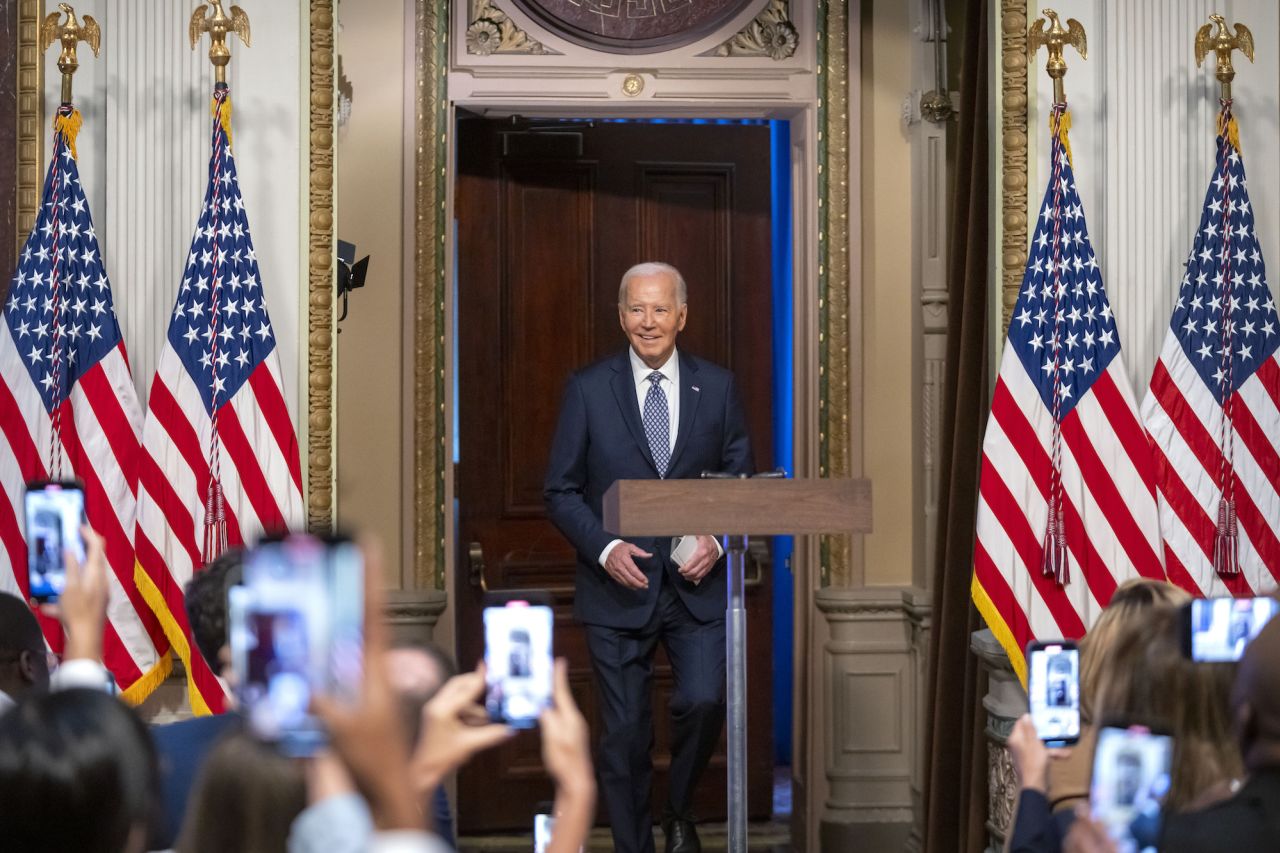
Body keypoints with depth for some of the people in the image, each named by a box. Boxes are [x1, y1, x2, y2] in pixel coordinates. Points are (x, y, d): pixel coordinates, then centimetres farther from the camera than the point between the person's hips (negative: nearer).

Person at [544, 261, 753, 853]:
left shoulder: (718, 387, 5)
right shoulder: (587, 389, 1)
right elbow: (561, 491, 2)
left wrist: (718, 540, -10)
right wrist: (604, 549, -14)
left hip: (697, 583, 0)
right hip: (618, 586, 0)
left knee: (704, 702, -17)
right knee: (624, 733, 3)